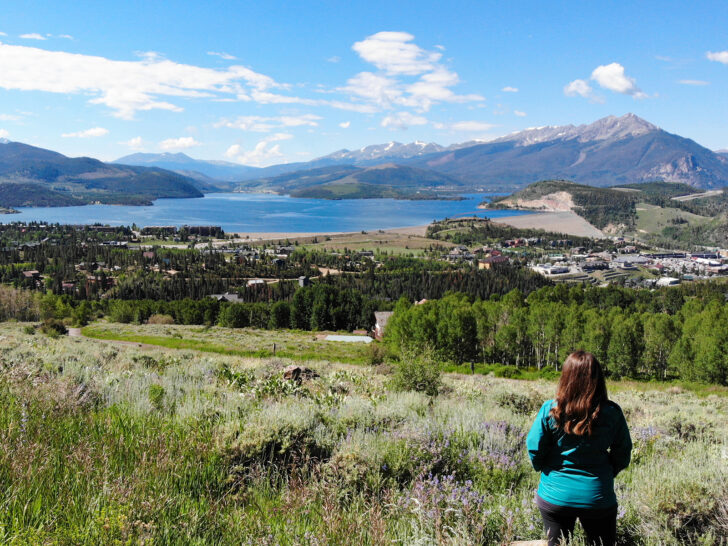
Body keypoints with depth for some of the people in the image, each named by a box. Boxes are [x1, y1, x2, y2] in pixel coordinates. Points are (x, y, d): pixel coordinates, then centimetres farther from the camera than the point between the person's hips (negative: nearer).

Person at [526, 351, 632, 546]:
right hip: (598, 498, 0)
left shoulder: (550, 410, -15)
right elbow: (622, 456, -1)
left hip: (554, 496, 0)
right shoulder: (612, 413, -12)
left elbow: (534, 449, -8)